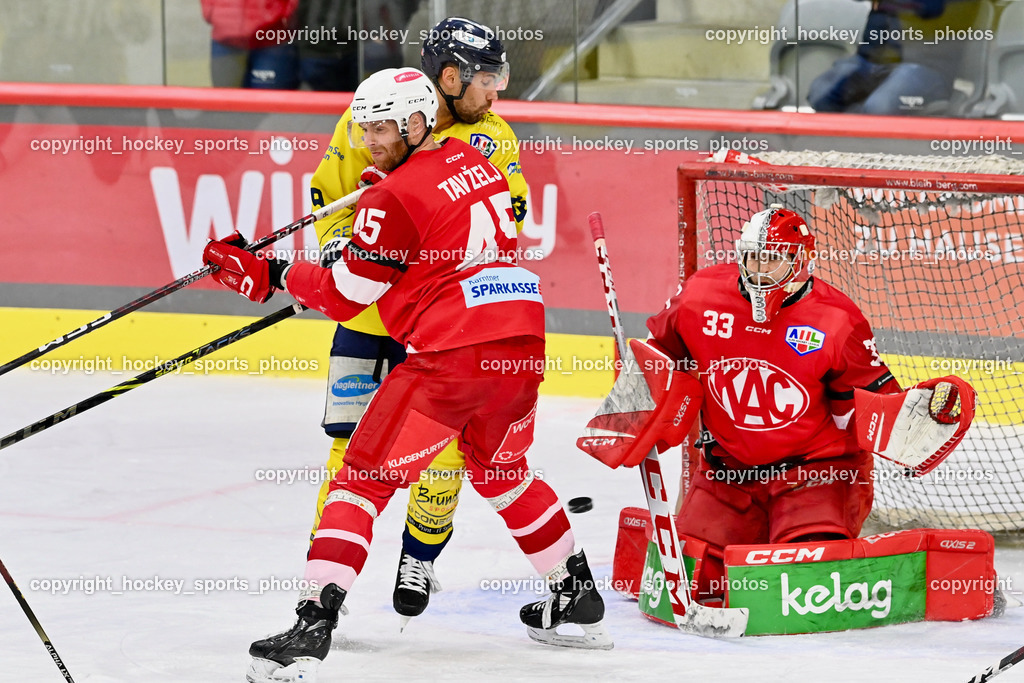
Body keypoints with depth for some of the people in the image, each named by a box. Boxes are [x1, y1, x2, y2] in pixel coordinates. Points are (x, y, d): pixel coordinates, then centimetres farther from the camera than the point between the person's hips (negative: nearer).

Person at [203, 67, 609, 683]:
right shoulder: (475, 163, 14)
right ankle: (580, 599, 37)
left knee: (364, 478, -5)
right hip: (524, 345, 8)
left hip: (452, 355, -8)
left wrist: (269, 275, 6)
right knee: (501, 472, 31)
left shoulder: (394, 198, -8)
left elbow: (344, 297, -3)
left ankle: (315, 624, -16)